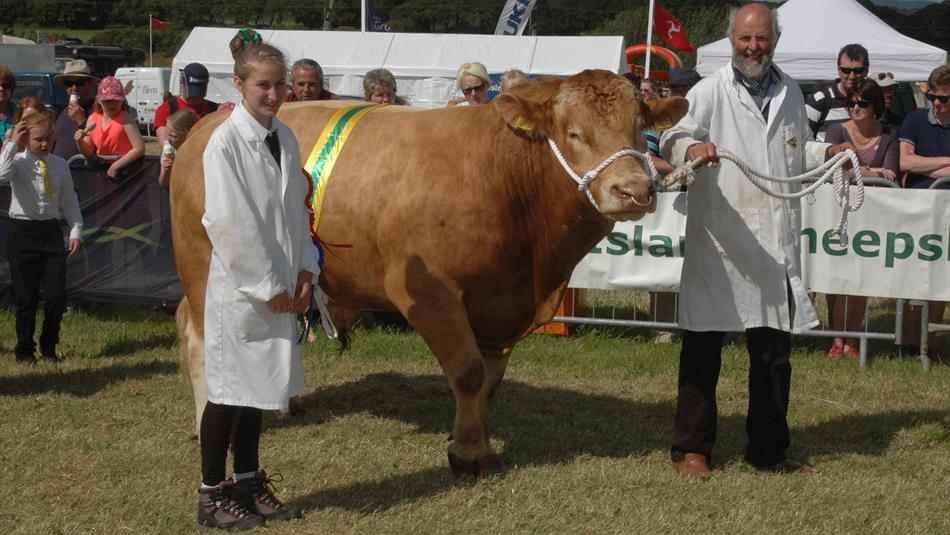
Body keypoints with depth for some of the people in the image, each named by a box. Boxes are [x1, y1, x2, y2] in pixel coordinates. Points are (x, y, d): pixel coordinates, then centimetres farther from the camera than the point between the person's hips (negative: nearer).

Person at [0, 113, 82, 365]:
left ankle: (49, 347, 18)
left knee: (57, 295, 0)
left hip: (51, 231, 3)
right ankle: (24, 351, 15)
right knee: (26, 297, 1)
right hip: (22, 231, -3)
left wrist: (76, 231, 3)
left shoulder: (60, 165, 6)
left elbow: (69, 200, 11)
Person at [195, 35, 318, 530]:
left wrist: (303, 268, 2)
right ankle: (211, 494, 11)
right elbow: (229, 223, -16)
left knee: (259, 387, 14)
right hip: (239, 285, -6)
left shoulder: (284, 138, 7)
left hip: (279, 287, 7)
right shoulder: (225, 142, -14)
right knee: (228, 389, 1)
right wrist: (266, 286, -14)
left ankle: (249, 484, 25)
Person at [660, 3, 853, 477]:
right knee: (702, 349, 1)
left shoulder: (789, 93, 15)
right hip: (716, 243, -5)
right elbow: (673, 137, -12)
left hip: (775, 246, 5)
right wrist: (691, 148, -34)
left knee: (774, 352, 11)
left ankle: (768, 450, 22)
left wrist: (830, 152, 8)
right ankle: (691, 449, 10)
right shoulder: (709, 92, -1)